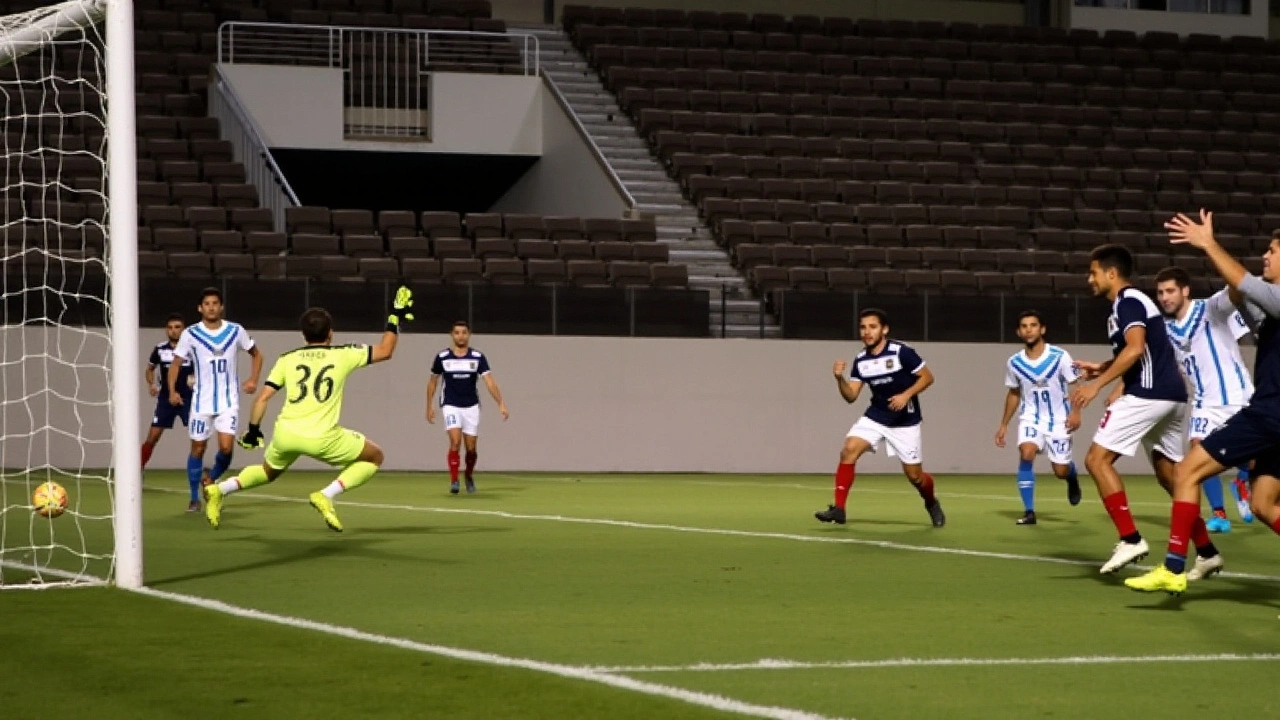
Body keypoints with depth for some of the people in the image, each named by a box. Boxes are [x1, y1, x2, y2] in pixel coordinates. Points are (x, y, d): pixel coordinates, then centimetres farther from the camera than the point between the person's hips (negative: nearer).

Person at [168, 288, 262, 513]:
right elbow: (176, 363, 1)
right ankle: (194, 498, 16)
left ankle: (211, 479, 18)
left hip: (229, 401, 0)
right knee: (198, 448, 2)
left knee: (226, 447, -13)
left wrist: (253, 379, -1)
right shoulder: (190, 334, -4)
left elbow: (256, 355, 14)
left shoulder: (235, 331, 0)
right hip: (201, 401, 0)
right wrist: (172, 391, -14)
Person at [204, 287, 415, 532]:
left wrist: (253, 430, 17)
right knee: (375, 457, 16)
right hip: (322, 438, -4)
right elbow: (385, 351, 15)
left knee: (268, 472, 35)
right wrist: (396, 319, 27)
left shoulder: (287, 359, 9)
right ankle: (326, 496, -1)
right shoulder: (342, 355, 4)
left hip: (285, 435, 4)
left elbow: (263, 397, 5)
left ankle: (219, 490, 17)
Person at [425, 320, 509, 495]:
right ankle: (453, 481, -12)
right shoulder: (442, 357, -3)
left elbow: (490, 382, -11)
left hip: (471, 406, 1)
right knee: (455, 441, -20)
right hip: (451, 406, -1)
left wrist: (501, 404, -21)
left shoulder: (478, 357, -4)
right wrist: (429, 406, 7)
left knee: (471, 448, 4)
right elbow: (432, 382, 10)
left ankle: (469, 476, 31)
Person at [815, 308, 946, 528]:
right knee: (849, 450, -19)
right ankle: (838, 509, -16)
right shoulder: (860, 361, -2)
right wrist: (839, 378, -19)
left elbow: (927, 377, -11)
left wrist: (906, 395, -24)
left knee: (914, 475, 2)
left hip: (905, 421, -4)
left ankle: (932, 503, 36)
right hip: (875, 417, 4)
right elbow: (851, 396, -1)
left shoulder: (902, 352, -17)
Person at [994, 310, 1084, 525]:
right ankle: (1029, 511, -18)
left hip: (1058, 419, -2)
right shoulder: (1014, 362, -4)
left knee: (1061, 471, 0)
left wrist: (1076, 412, -24)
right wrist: (1004, 424, 13)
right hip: (1031, 417, 2)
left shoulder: (1060, 357, -15)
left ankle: (1071, 475, 42)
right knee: (1026, 454, -26)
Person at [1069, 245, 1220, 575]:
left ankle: (1130, 539, -18)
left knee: (1097, 459, -9)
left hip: (1148, 395, -10)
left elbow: (1136, 349, -22)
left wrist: (1097, 384, -22)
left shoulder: (1128, 301, -8)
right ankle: (1206, 551, 14)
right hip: (1171, 396, 10)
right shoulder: (1134, 301, 23)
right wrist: (1101, 368, 21)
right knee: (1168, 473, 16)